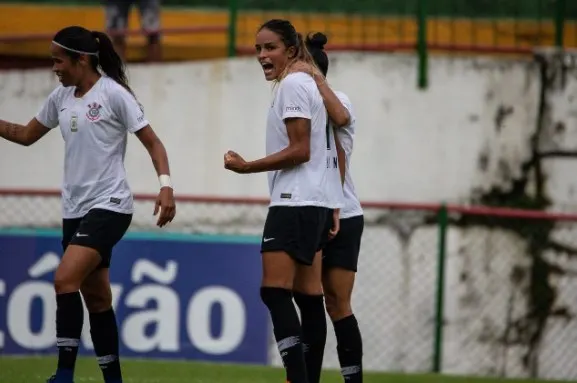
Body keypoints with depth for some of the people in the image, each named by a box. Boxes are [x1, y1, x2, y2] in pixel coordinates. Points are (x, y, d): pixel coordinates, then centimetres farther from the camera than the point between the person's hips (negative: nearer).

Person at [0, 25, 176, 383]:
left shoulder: (113, 93, -10)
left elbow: (152, 142, -8)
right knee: (96, 297, 9)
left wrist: (166, 186, -21)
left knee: (65, 279, -21)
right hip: (75, 209, 7)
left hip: (109, 206, -7)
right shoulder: (61, 97, 10)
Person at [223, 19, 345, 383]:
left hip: (297, 201, -11)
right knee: (309, 295, 8)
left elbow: (300, 150, -18)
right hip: (317, 202, 11)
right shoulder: (312, 84, 18)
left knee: (275, 291, -16)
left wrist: (246, 167, -14)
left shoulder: (292, 84, -11)